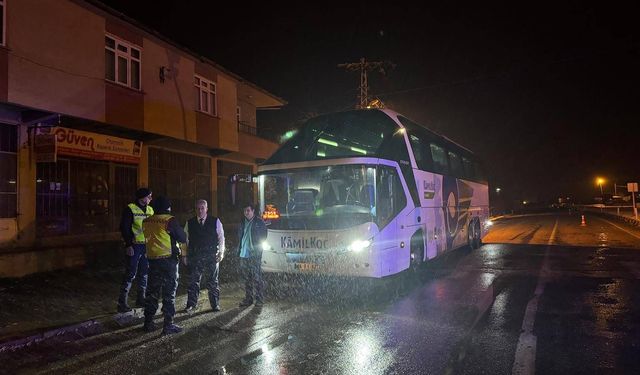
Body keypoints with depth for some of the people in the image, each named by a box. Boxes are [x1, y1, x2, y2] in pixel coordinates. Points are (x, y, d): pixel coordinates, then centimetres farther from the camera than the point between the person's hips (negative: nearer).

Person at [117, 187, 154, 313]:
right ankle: (122, 303, 3)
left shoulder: (150, 210, 11)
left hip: (147, 246, 6)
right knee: (130, 274, -5)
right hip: (134, 246, -6)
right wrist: (128, 245, -15)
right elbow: (124, 228, -10)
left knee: (144, 274, 12)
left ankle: (141, 299, 24)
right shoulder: (130, 209, -8)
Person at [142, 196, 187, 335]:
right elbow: (183, 238, -8)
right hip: (168, 260, -5)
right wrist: (175, 231, 10)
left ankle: (148, 323, 22)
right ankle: (168, 325, 5)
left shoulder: (146, 221, 4)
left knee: (152, 291, 15)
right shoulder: (169, 220, -13)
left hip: (152, 260, 5)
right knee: (169, 293, 2)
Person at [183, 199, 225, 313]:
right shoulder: (190, 223, 5)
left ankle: (215, 304, 16)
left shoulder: (215, 221, 1)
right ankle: (191, 304, 15)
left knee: (213, 282, 7)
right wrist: (184, 255, 4)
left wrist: (221, 252, -2)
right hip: (195, 257, 1)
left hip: (212, 256, -1)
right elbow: (185, 239, 7)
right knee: (194, 281, 4)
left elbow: (221, 238, 4)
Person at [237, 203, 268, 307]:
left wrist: (258, 247, -4)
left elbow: (263, 236, 1)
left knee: (257, 277, -6)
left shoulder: (259, 222, -1)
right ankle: (248, 299, 17)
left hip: (254, 254, -5)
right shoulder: (242, 223, 14)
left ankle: (259, 299, 1)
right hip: (243, 254, 6)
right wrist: (239, 249, 12)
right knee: (246, 278, 10)